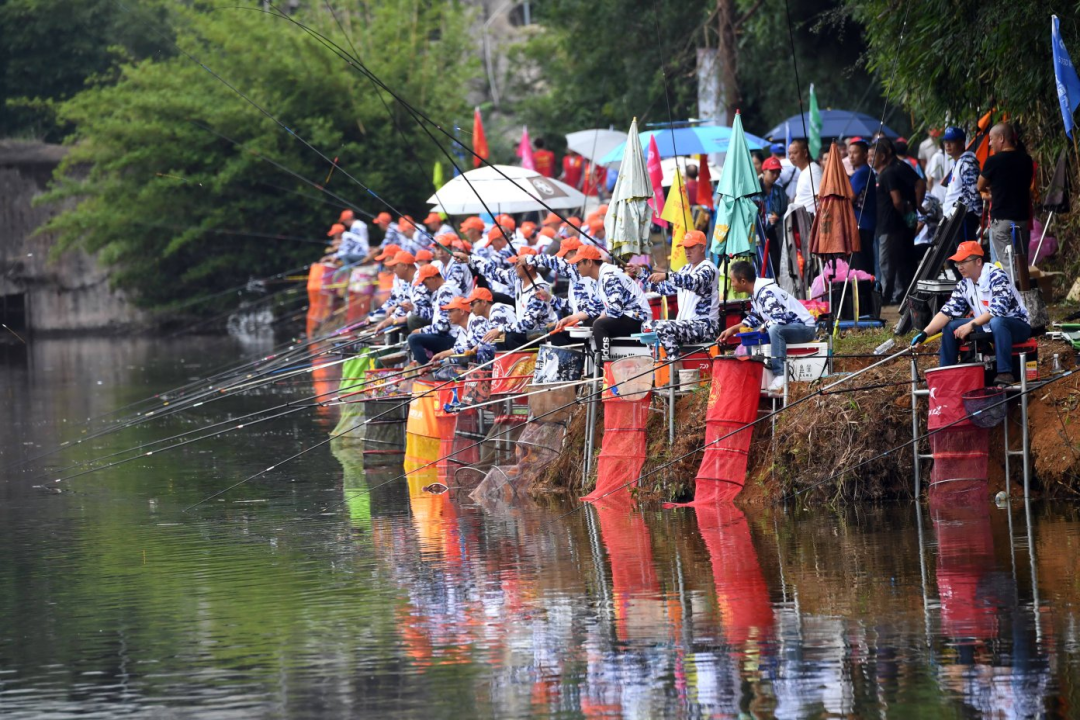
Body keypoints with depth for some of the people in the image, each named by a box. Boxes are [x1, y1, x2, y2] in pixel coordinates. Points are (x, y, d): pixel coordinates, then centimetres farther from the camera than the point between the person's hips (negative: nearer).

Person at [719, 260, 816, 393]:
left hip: (804, 328, -10)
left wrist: (764, 326, -15)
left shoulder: (766, 294, -25)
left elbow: (779, 319, -34)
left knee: (775, 329, -38)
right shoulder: (756, 293, 6)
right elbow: (754, 318, 19)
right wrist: (733, 329, 8)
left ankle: (780, 376, -37)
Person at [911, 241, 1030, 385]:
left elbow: (998, 309, -31)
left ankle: (1005, 373, -37)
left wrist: (971, 325, -32)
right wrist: (924, 333, -15)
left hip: (1017, 325, -7)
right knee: (949, 326, -1)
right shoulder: (964, 285, 2)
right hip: (986, 326, 7)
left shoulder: (996, 276, -19)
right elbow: (947, 312, -2)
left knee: (997, 322, -39)